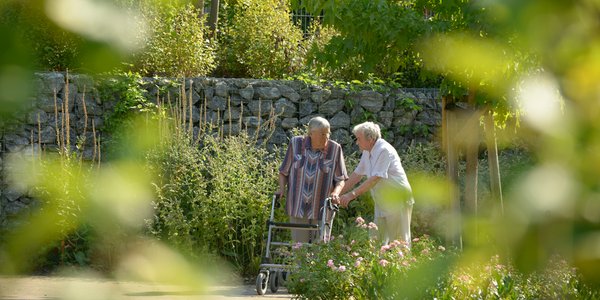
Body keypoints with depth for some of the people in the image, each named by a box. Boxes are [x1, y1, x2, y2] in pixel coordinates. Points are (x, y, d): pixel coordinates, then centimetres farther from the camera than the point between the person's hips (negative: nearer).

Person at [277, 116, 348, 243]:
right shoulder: (296, 144, -2)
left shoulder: (335, 149, -5)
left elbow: (341, 179, 1)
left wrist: (335, 192, -19)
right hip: (298, 207, 0)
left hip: (321, 208, 0)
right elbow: (284, 171, 9)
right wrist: (282, 189, -7)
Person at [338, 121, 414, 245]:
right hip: (382, 203, 9)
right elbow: (357, 175, 16)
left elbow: (375, 178, -26)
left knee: (399, 241, -7)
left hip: (397, 200, -9)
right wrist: (339, 193, 11)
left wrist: (352, 194, -28)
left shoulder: (384, 150, -19)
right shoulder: (367, 152, 10)